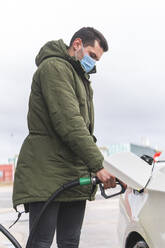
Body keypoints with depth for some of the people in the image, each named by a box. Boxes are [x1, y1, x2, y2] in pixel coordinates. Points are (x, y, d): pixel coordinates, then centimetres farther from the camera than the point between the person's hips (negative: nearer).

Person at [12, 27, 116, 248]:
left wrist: (91, 170, 12)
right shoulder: (54, 67, -7)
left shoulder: (80, 78, 26)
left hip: (74, 177, 9)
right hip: (46, 173, -9)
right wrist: (98, 165, -21)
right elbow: (69, 122, -19)